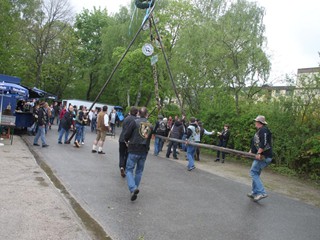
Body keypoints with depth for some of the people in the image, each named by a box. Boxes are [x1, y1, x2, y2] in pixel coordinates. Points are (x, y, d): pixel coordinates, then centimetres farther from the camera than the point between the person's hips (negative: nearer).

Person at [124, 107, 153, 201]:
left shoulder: (134, 122, -9)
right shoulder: (150, 125, 6)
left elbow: (126, 135, -7)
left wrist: (127, 141, 15)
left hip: (134, 150, -4)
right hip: (144, 151, 4)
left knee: (129, 170, 1)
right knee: (139, 171, 17)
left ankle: (133, 188, -17)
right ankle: (135, 188, 22)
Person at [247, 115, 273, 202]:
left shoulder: (263, 130, -12)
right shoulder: (259, 131, 20)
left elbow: (264, 143, -24)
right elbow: (255, 143, 25)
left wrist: (259, 153, -25)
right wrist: (251, 151, 18)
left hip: (264, 156, -10)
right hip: (262, 156, 10)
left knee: (253, 172, -11)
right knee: (256, 174, 14)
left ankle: (261, 192, -13)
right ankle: (255, 192, 20)